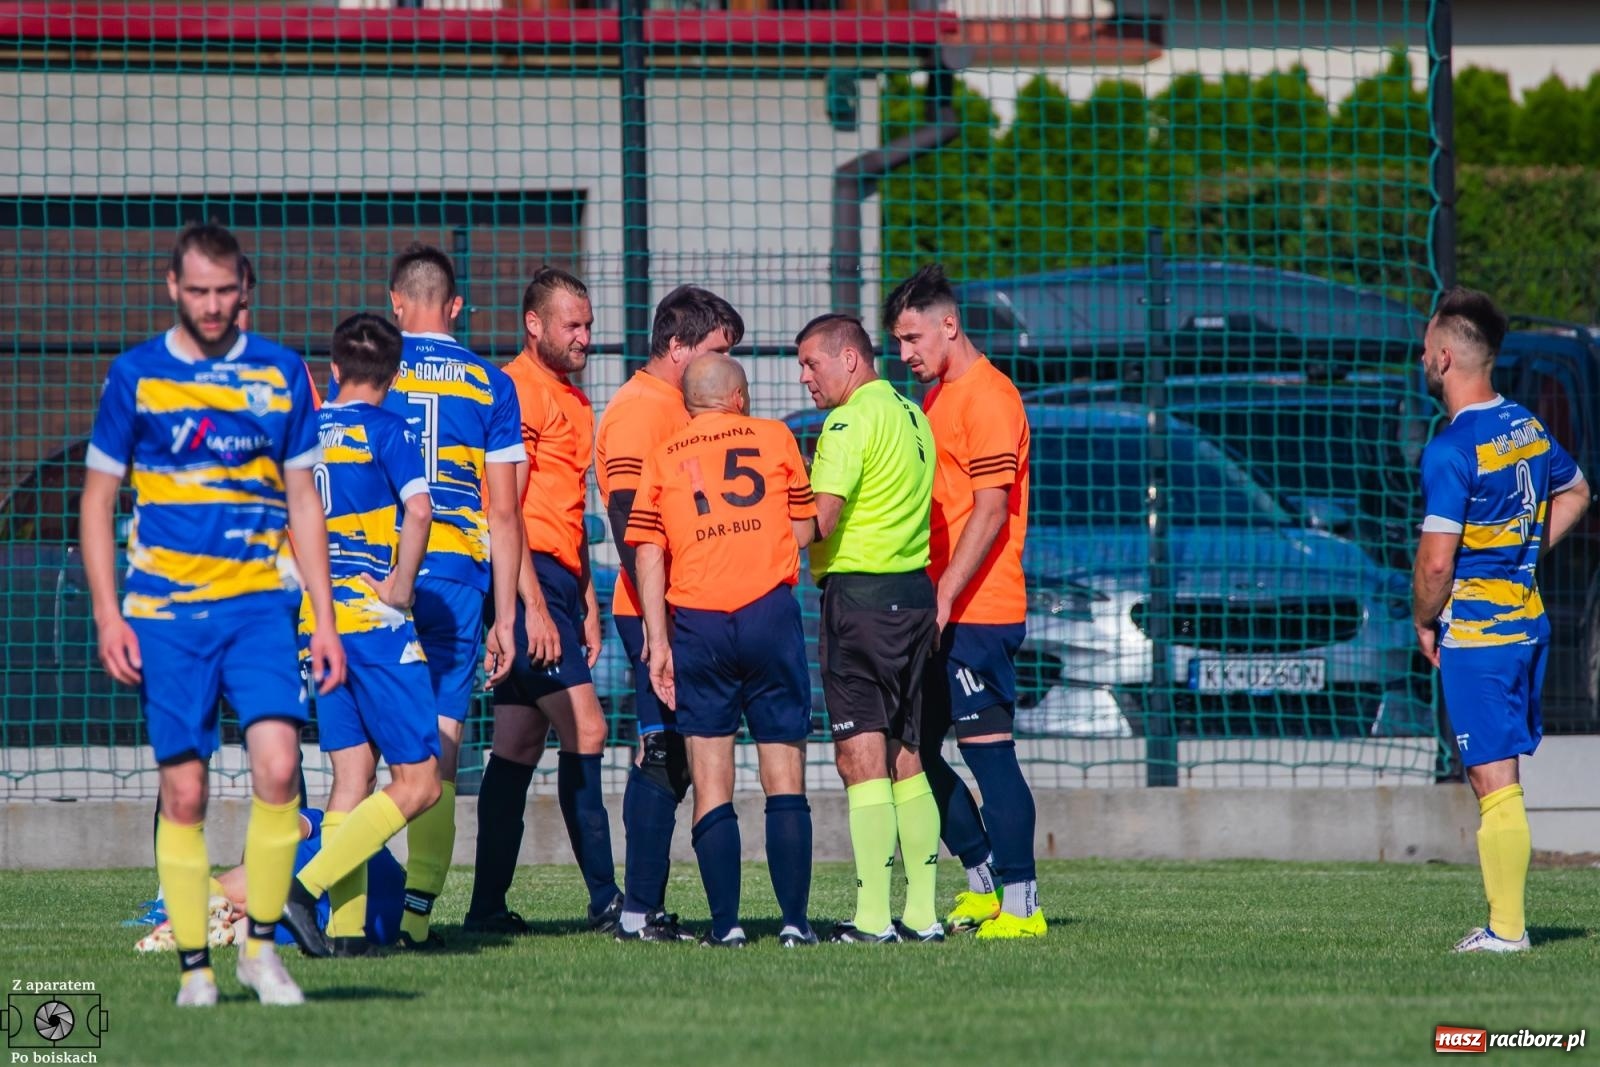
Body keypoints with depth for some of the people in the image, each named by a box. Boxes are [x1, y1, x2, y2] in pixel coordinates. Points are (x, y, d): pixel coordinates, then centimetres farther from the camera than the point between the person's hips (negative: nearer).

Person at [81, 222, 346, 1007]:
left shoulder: (279, 373, 7)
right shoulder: (136, 375, 3)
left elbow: (304, 502, 12)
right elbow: (98, 499, 7)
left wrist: (325, 619, 7)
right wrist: (108, 615, -2)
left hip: (259, 603, 1)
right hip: (165, 612, -1)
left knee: (277, 766, -16)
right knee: (183, 792, -2)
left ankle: (262, 946, -2)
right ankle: (194, 967, 8)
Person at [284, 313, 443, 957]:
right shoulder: (385, 430, -6)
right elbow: (417, 511, -21)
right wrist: (401, 584, -9)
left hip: (317, 624, 7)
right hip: (373, 619, -7)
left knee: (352, 778, 9)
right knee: (417, 783, -4)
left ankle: (344, 928, 1)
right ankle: (309, 886, -18)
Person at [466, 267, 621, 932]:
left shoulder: (574, 401, 21)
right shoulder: (518, 391, -10)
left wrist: (588, 602, 22)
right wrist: (534, 606, -21)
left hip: (557, 583, 10)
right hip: (527, 580, -10)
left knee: (521, 742, 8)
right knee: (585, 729, -13)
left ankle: (488, 907, 9)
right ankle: (605, 899, -14)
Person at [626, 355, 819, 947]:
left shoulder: (663, 458, 9)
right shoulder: (774, 438, 8)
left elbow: (648, 552, 1)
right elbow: (804, 531, 10)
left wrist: (658, 640, 1)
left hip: (697, 622, 1)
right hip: (770, 610, -1)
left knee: (711, 783, 3)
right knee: (784, 774, 3)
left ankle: (725, 922, -3)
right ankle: (794, 919, -3)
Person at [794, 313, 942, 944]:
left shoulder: (849, 422, -12)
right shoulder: (911, 416, 15)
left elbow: (819, 521, -19)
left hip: (859, 590, -9)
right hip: (915, 593, 9)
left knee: (860, 756, -9)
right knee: (904, 756, 12)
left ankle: (872, 917, -13)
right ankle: (921, 915, 11)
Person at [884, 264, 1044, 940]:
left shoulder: (987, 397, -11)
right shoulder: (935, 399, 19)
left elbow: (990, 512, -18)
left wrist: (944, 597, -21)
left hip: (977, 609, -10)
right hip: (937, 611, 10)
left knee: (987, 748, -9)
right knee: (914, 750, 9)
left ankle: (1020, 903, -7)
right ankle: (983, 880, 18)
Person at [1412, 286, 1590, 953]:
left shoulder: (1451, 451, -18)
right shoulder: (1527, 426, 7)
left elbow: (1436, 560, -21)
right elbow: (1574, 492, 26)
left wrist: (1424, 622, -4)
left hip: (1474, 630, -8)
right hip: (1527, 617, 8)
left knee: (1493, 779, -4)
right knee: (1499, 777, 14)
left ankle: (1506, 929, -3)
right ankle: (1506, 917, 16)